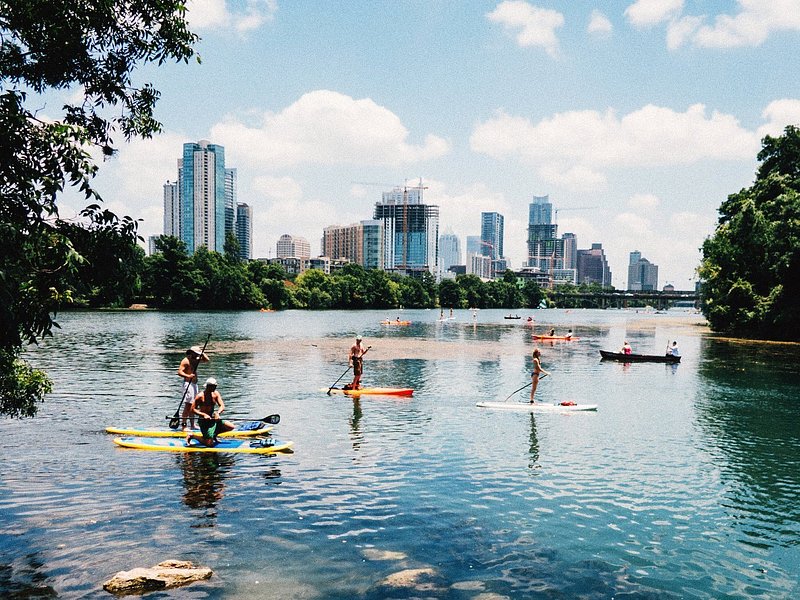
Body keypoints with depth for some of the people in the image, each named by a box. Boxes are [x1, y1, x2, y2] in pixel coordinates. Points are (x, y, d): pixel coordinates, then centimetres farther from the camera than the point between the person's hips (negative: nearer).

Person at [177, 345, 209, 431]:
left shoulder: (195, 359, 13)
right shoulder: (186, 361, -12)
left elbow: (206, 360, 18)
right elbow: (179, 372, -20)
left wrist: (202, 353, 5)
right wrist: (188, 376, -34)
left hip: (194, 384, 9)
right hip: (188, 384, -9)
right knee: (188, 405, -12)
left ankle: (192, 425, 19)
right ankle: (184, 425, -11)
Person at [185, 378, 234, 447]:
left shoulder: (216, 394, 3)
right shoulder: (200, 396, -14)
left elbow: (222, 406, -5)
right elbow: (192, 409, -14)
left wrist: (218, 413, -27)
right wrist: (204, 414, -26)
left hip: (213, 419, 7)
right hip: (204, 420, -6)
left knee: (231, 427, -3)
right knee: (209, 443, -15)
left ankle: (214, 434, 17)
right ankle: (191, 436, 7)